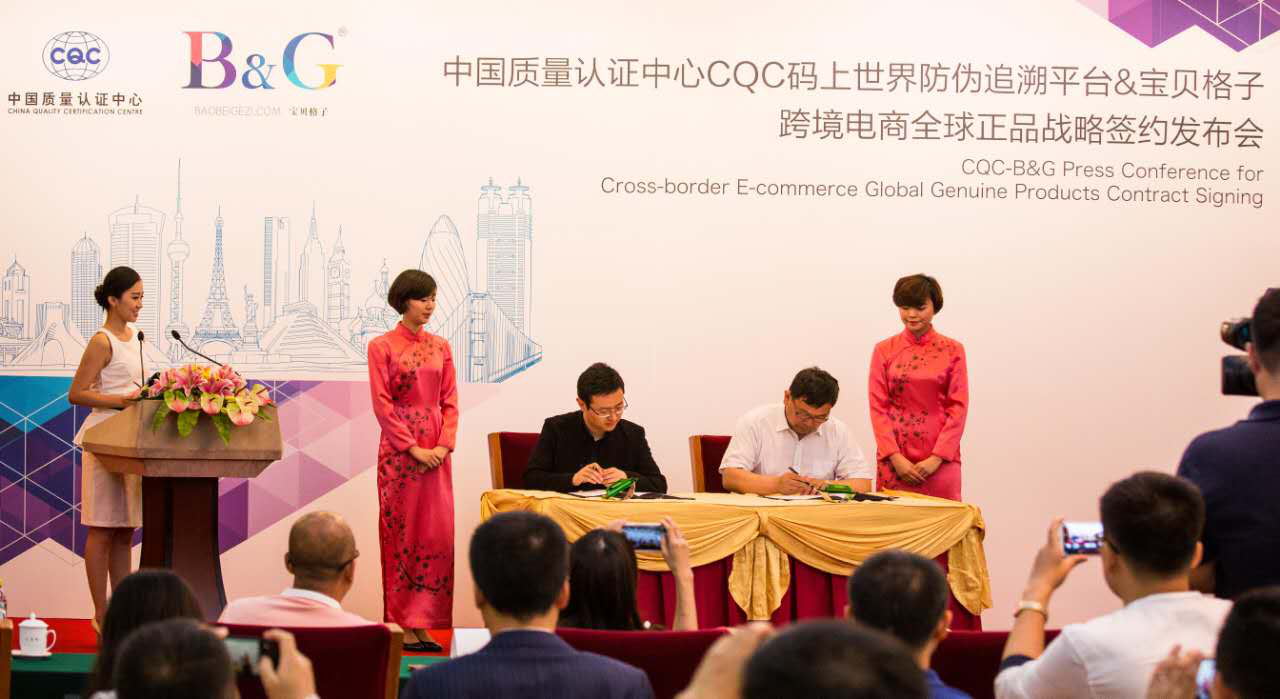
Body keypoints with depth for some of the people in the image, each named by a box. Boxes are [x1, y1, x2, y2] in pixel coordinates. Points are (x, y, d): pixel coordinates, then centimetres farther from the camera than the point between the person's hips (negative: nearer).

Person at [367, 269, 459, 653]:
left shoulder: (440, 347, 12)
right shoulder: (382, 347, -1)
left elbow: (450, 402, 9)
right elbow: (382, 405, -7)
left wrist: (443, 446, -6)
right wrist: (414, 448, -13)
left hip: (436, 451, 4)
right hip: (399, 449, -4)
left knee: (438, 534, 1)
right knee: (401, 534, -1)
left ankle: (423, 623, 6)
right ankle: (403, 625, 3)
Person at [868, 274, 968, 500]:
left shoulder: (952, 350, 3)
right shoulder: (884, 350, 5)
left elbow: (958, 407, 0)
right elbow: (878, 407, 2)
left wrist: (937, 457, -9)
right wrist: (895, 457, -8)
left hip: (940, 459, -1)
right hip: (895, 459, 1)